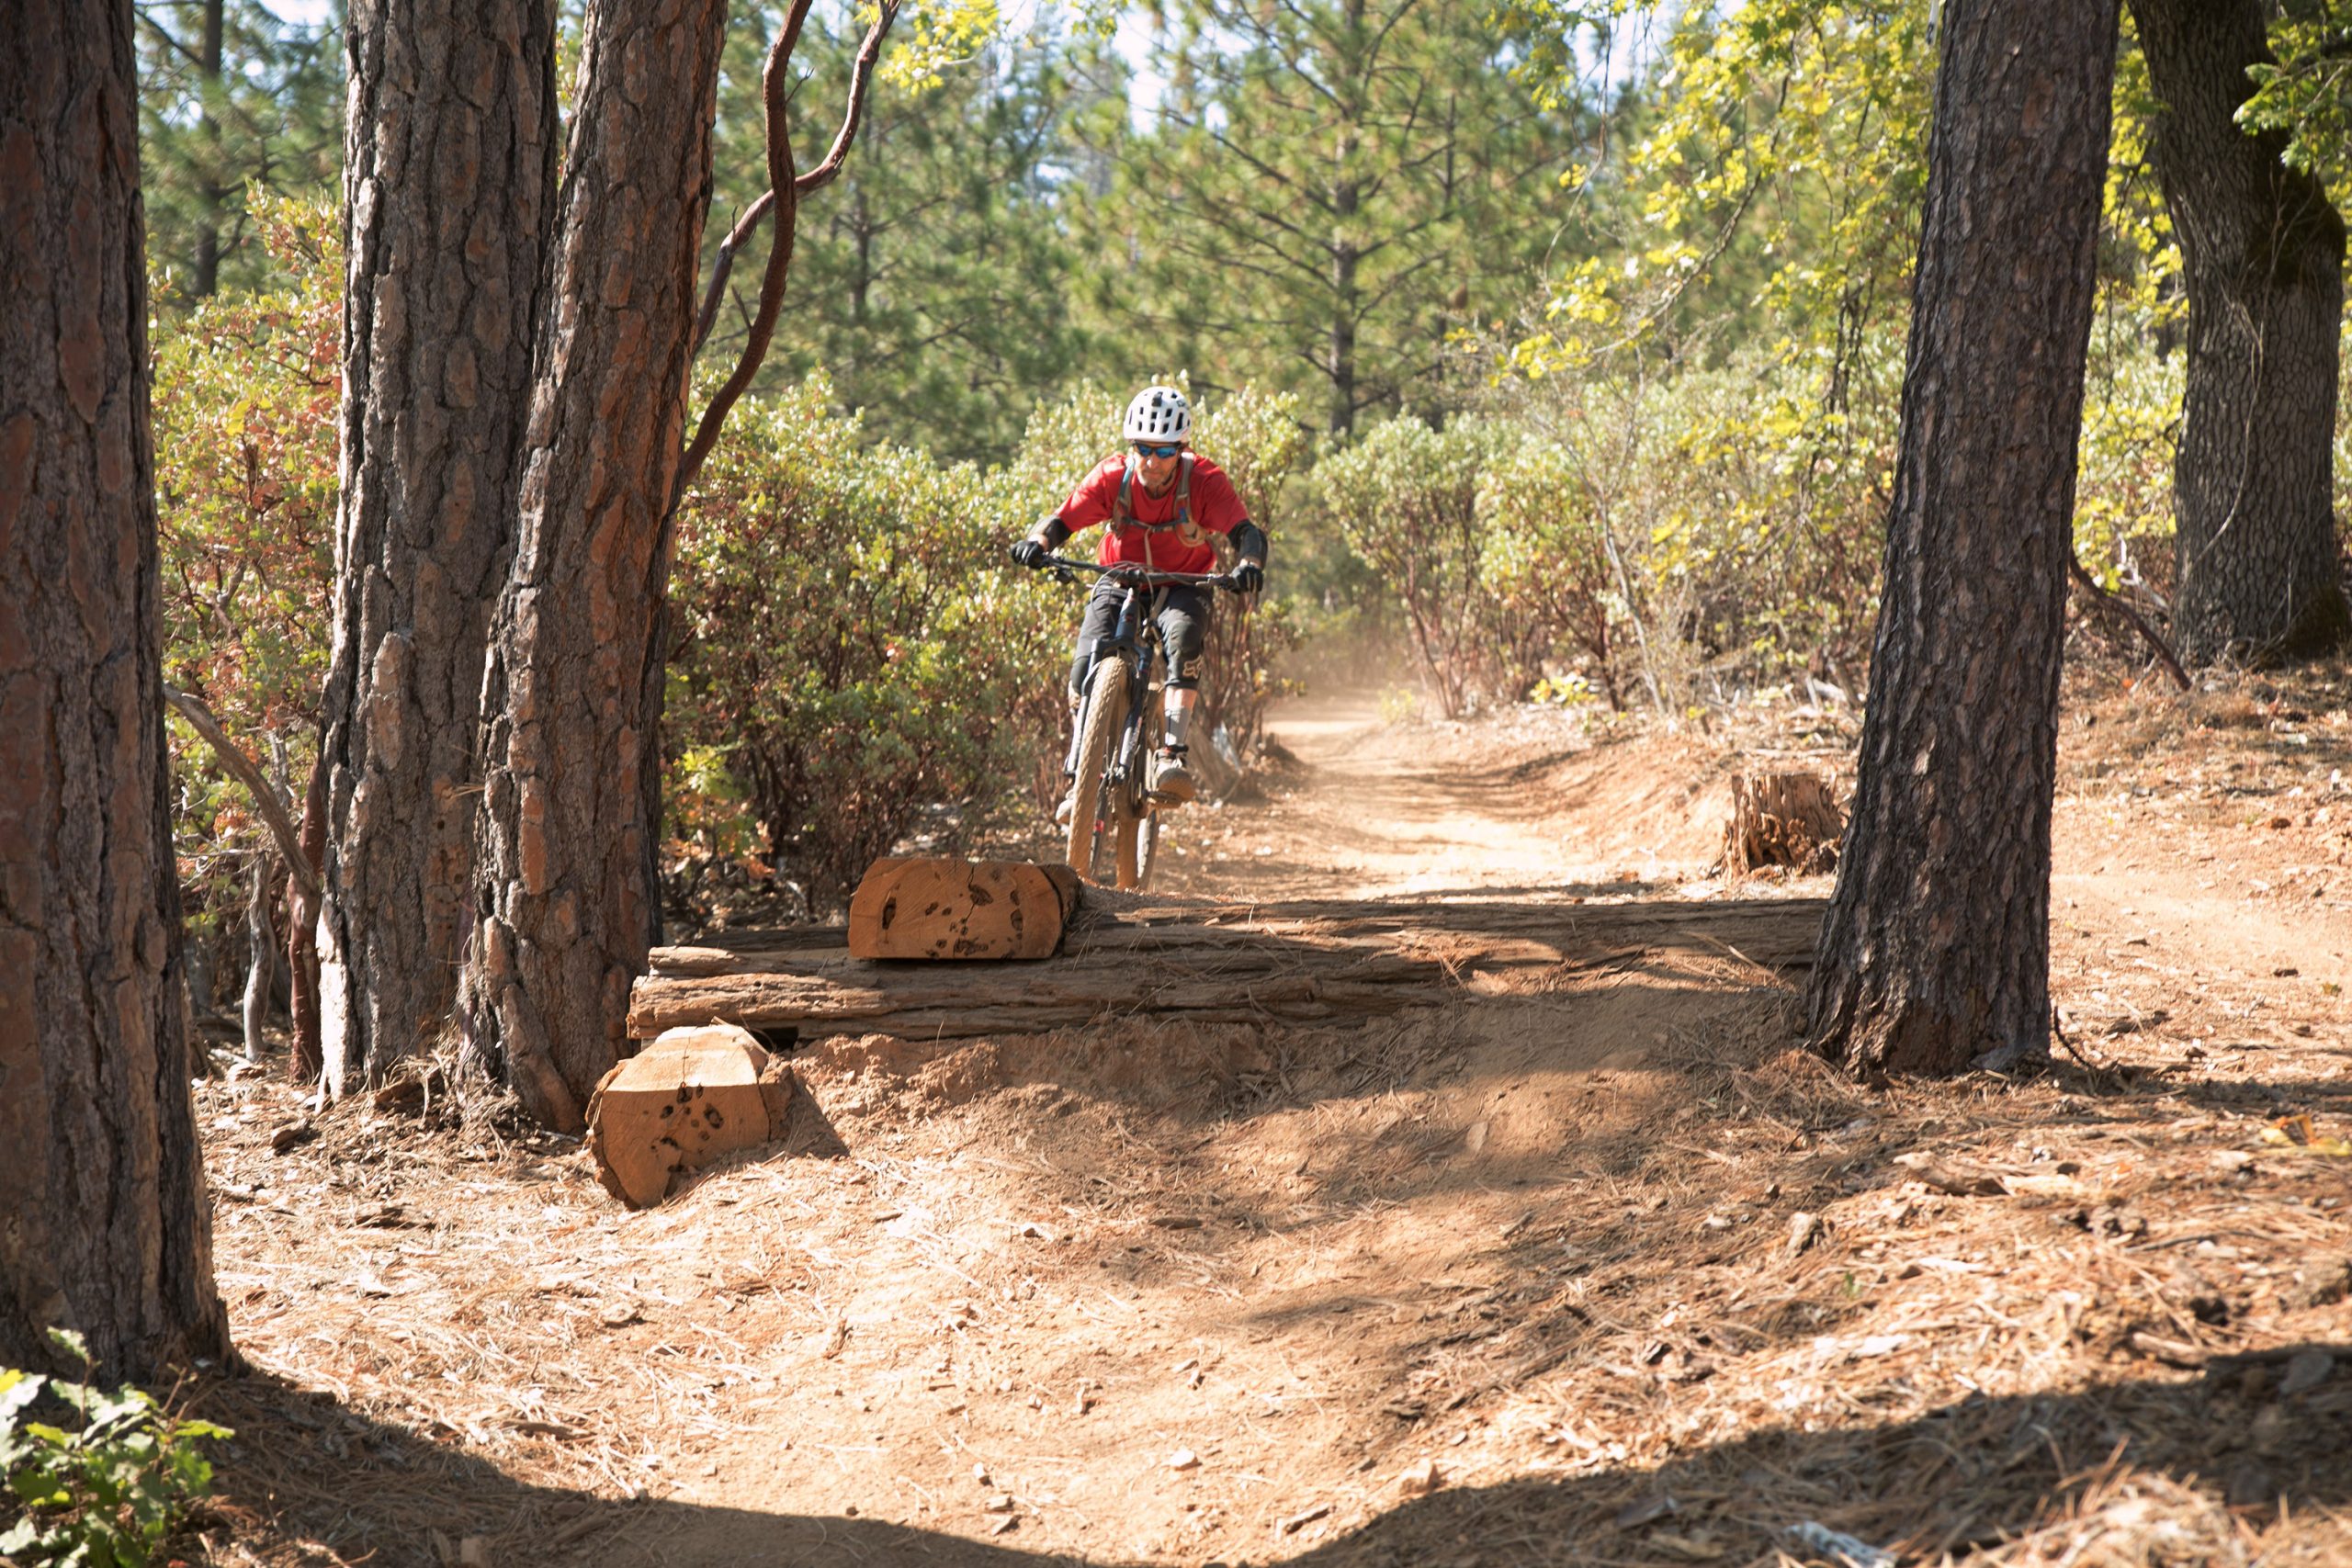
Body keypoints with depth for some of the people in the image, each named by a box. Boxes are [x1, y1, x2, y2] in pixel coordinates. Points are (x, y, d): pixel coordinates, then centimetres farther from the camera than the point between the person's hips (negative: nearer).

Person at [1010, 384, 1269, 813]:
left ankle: (1171, 756, -40)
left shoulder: (1204, 481, -21)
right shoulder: (1112, 476, -18)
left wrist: (1250, 564, -54)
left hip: (1181, 587, -1)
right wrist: (1037, 542, -46)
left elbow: (1246, 531, -31)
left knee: (1184, 635, -35)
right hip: (1120, 583, 1)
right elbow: (1062, 521, -23)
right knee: (1087, 664, -22)